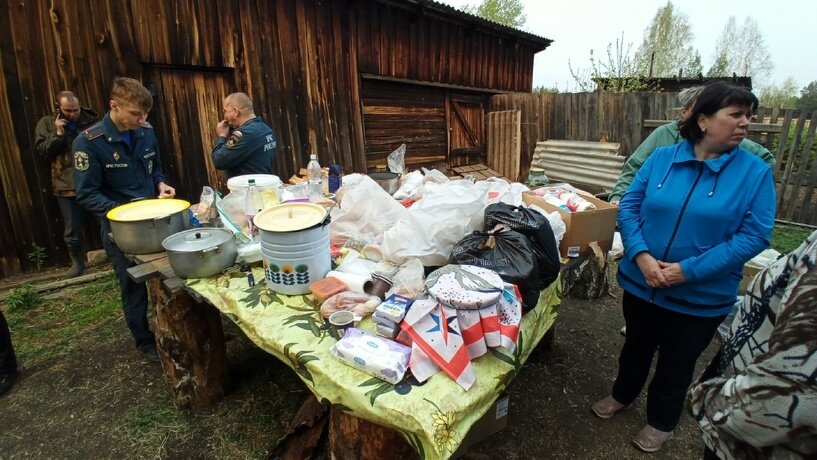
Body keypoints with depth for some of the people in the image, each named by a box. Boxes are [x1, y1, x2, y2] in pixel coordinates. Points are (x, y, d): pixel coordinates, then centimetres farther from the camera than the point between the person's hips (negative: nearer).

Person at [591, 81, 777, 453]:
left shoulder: (755, 172, -9)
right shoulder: (661, 157, -5)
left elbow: (755, 236, -14)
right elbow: (628, 206, -5)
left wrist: (688, 270, -22)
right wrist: (641, 256, -19)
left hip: (701, 296, -1)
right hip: (640, 281, 2)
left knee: (677, 362, 19)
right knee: (636, 345, 24)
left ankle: (661, 422, 45)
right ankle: (623, 394, 52)